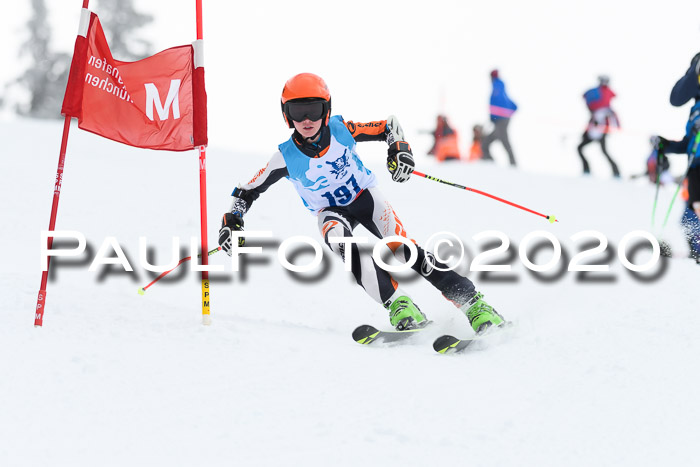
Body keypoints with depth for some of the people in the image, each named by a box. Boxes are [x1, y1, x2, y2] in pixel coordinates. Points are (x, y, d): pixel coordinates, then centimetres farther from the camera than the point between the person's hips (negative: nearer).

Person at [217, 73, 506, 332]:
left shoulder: (341, 130, -17)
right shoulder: (287, 157, -17)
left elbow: (389, 127, -6)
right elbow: (247, 192, -6)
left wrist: (399, 150, -24)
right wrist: (231, 222, -19)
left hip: (366, 197, 0)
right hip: (331, 211, 0)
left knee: (402, 251, -20)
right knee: (337, 236, -35)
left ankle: (474, 303, -17)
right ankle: (397, 305, -37)